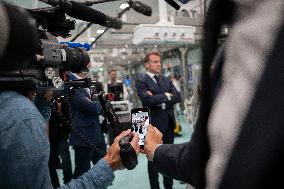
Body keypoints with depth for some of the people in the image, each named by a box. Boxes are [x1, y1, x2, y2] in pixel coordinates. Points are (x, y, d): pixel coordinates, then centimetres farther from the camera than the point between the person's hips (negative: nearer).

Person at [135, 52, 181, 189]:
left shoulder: (166, 80, 12)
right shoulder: (141, 81, -7)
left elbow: (178, 96, 1)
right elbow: (148, 100, -23)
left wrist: (161, 101, -13)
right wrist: (166, 96, -10)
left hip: (169, 122, 6)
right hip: (153, 123, -6)